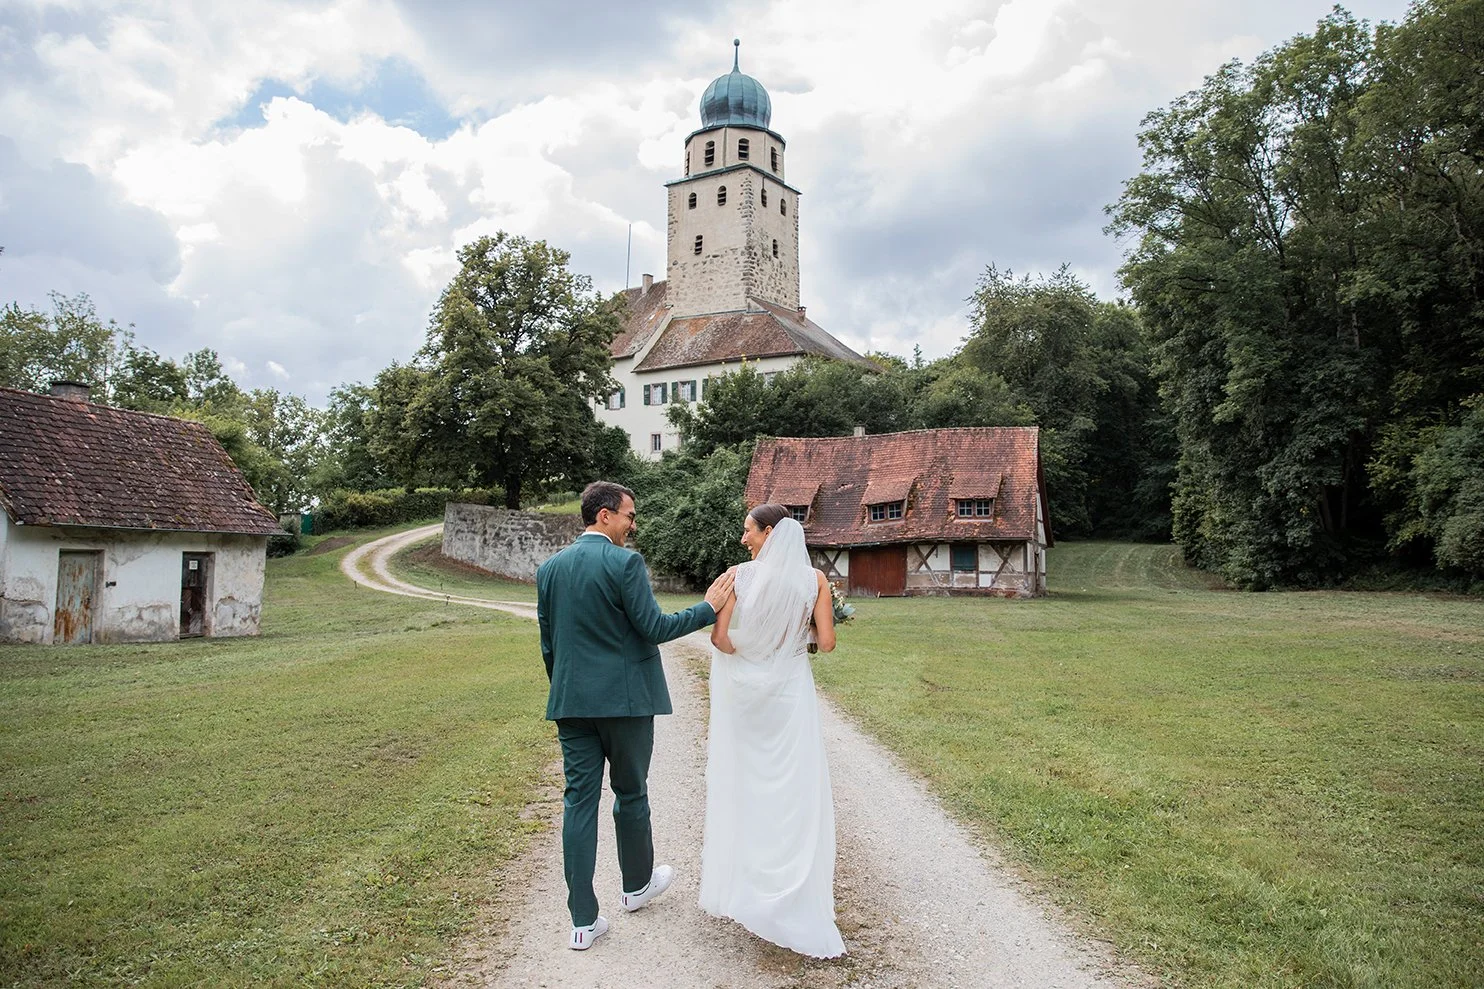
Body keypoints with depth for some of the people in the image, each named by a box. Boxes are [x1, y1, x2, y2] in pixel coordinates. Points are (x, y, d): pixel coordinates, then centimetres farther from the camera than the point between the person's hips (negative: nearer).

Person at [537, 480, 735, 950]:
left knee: (579, 800, 6)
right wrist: (709, 607, -4)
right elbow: (654, 628, -14)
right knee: (630, 793, 14)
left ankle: (584, 921, 9)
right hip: (624, 698, -5)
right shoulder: (625, 562, -13)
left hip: (571, 701, 5)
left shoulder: (549, 568, 6)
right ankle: (637, 884, 35)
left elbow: (548, 644, 11)